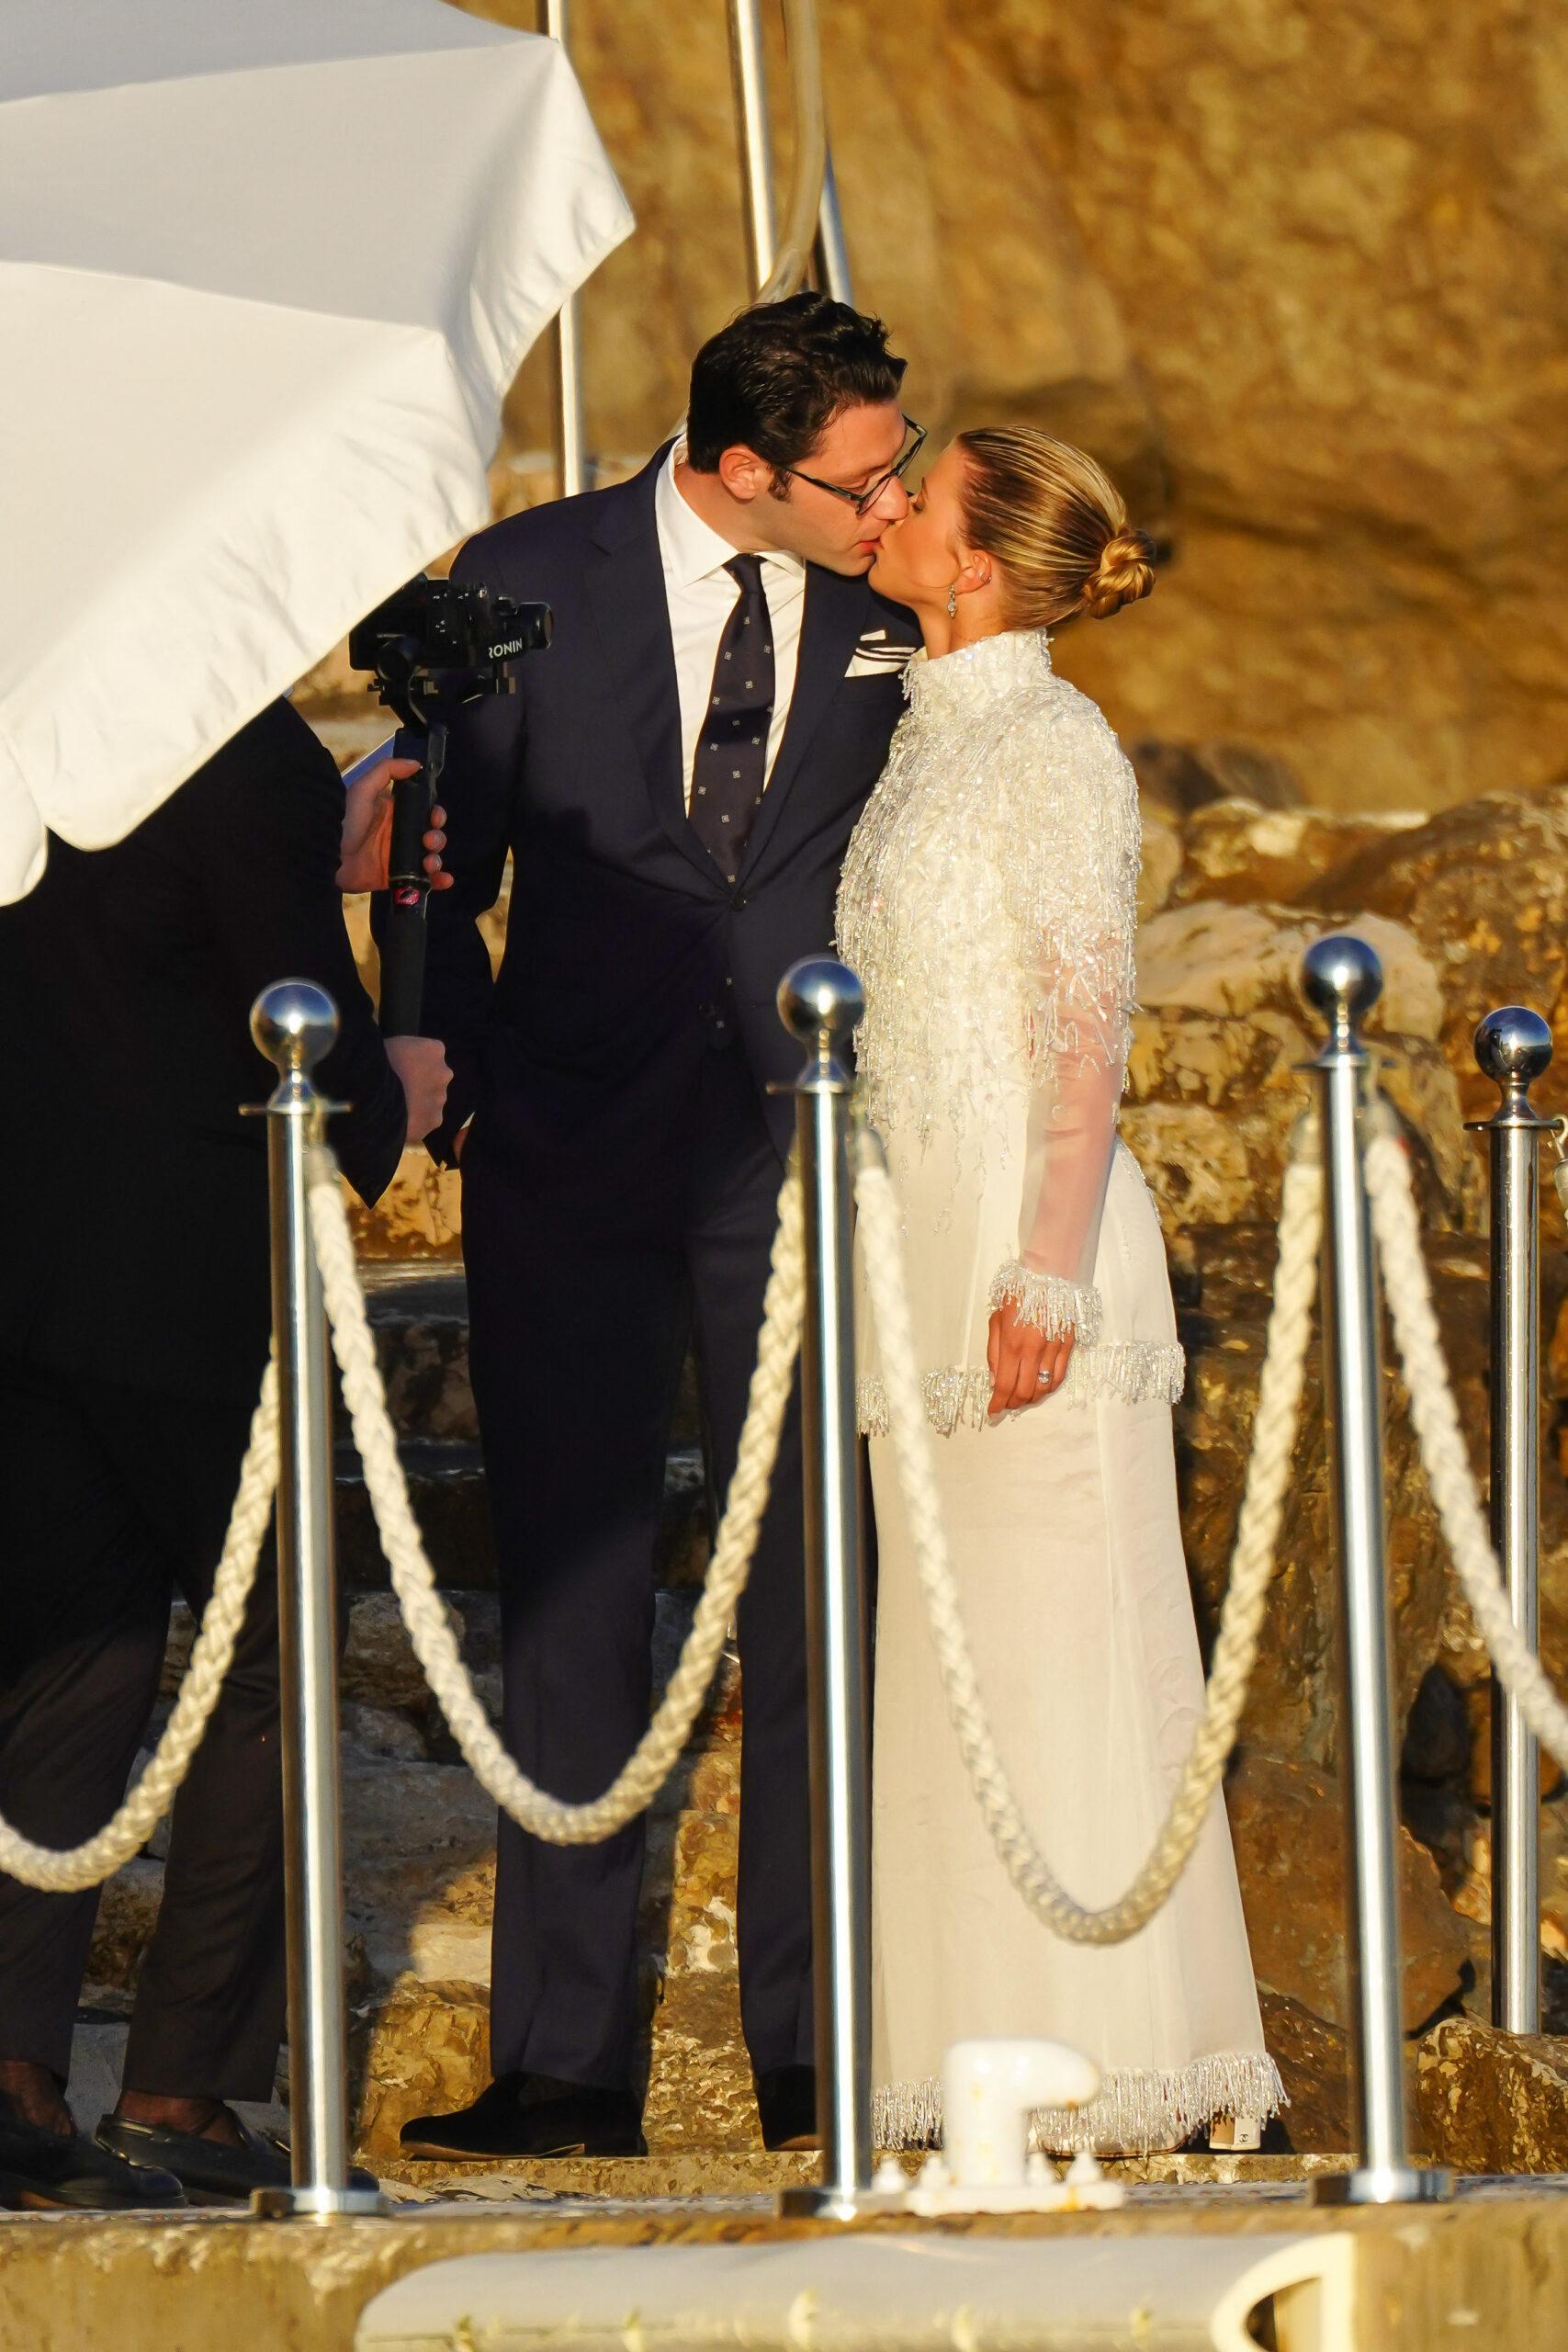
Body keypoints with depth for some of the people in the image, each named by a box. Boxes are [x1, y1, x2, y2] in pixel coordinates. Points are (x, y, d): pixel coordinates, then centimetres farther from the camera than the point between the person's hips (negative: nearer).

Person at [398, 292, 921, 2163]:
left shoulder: (887, 608, 1)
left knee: (813, 1604, 1)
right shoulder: (532, 582, -2)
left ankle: (812, 2048, 7)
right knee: (571, 1609, 1)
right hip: (571, 1164, -1)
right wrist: (457, 1090, -4)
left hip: (801, 1154, 1)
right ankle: (565, 2064, 4)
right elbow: (444, 873, 5)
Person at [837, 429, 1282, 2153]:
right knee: (952, 1651, 8)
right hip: (920, 1237, 8)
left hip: (1034, 1229, -8)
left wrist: (1048, 1277, -19)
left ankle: (1117, 2069, -2)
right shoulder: (925, 744, 16)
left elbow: (1086, 1035, -14)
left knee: (1063, 1642, -6)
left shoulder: (1053, 745, -9)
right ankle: (982, 2064, 11)